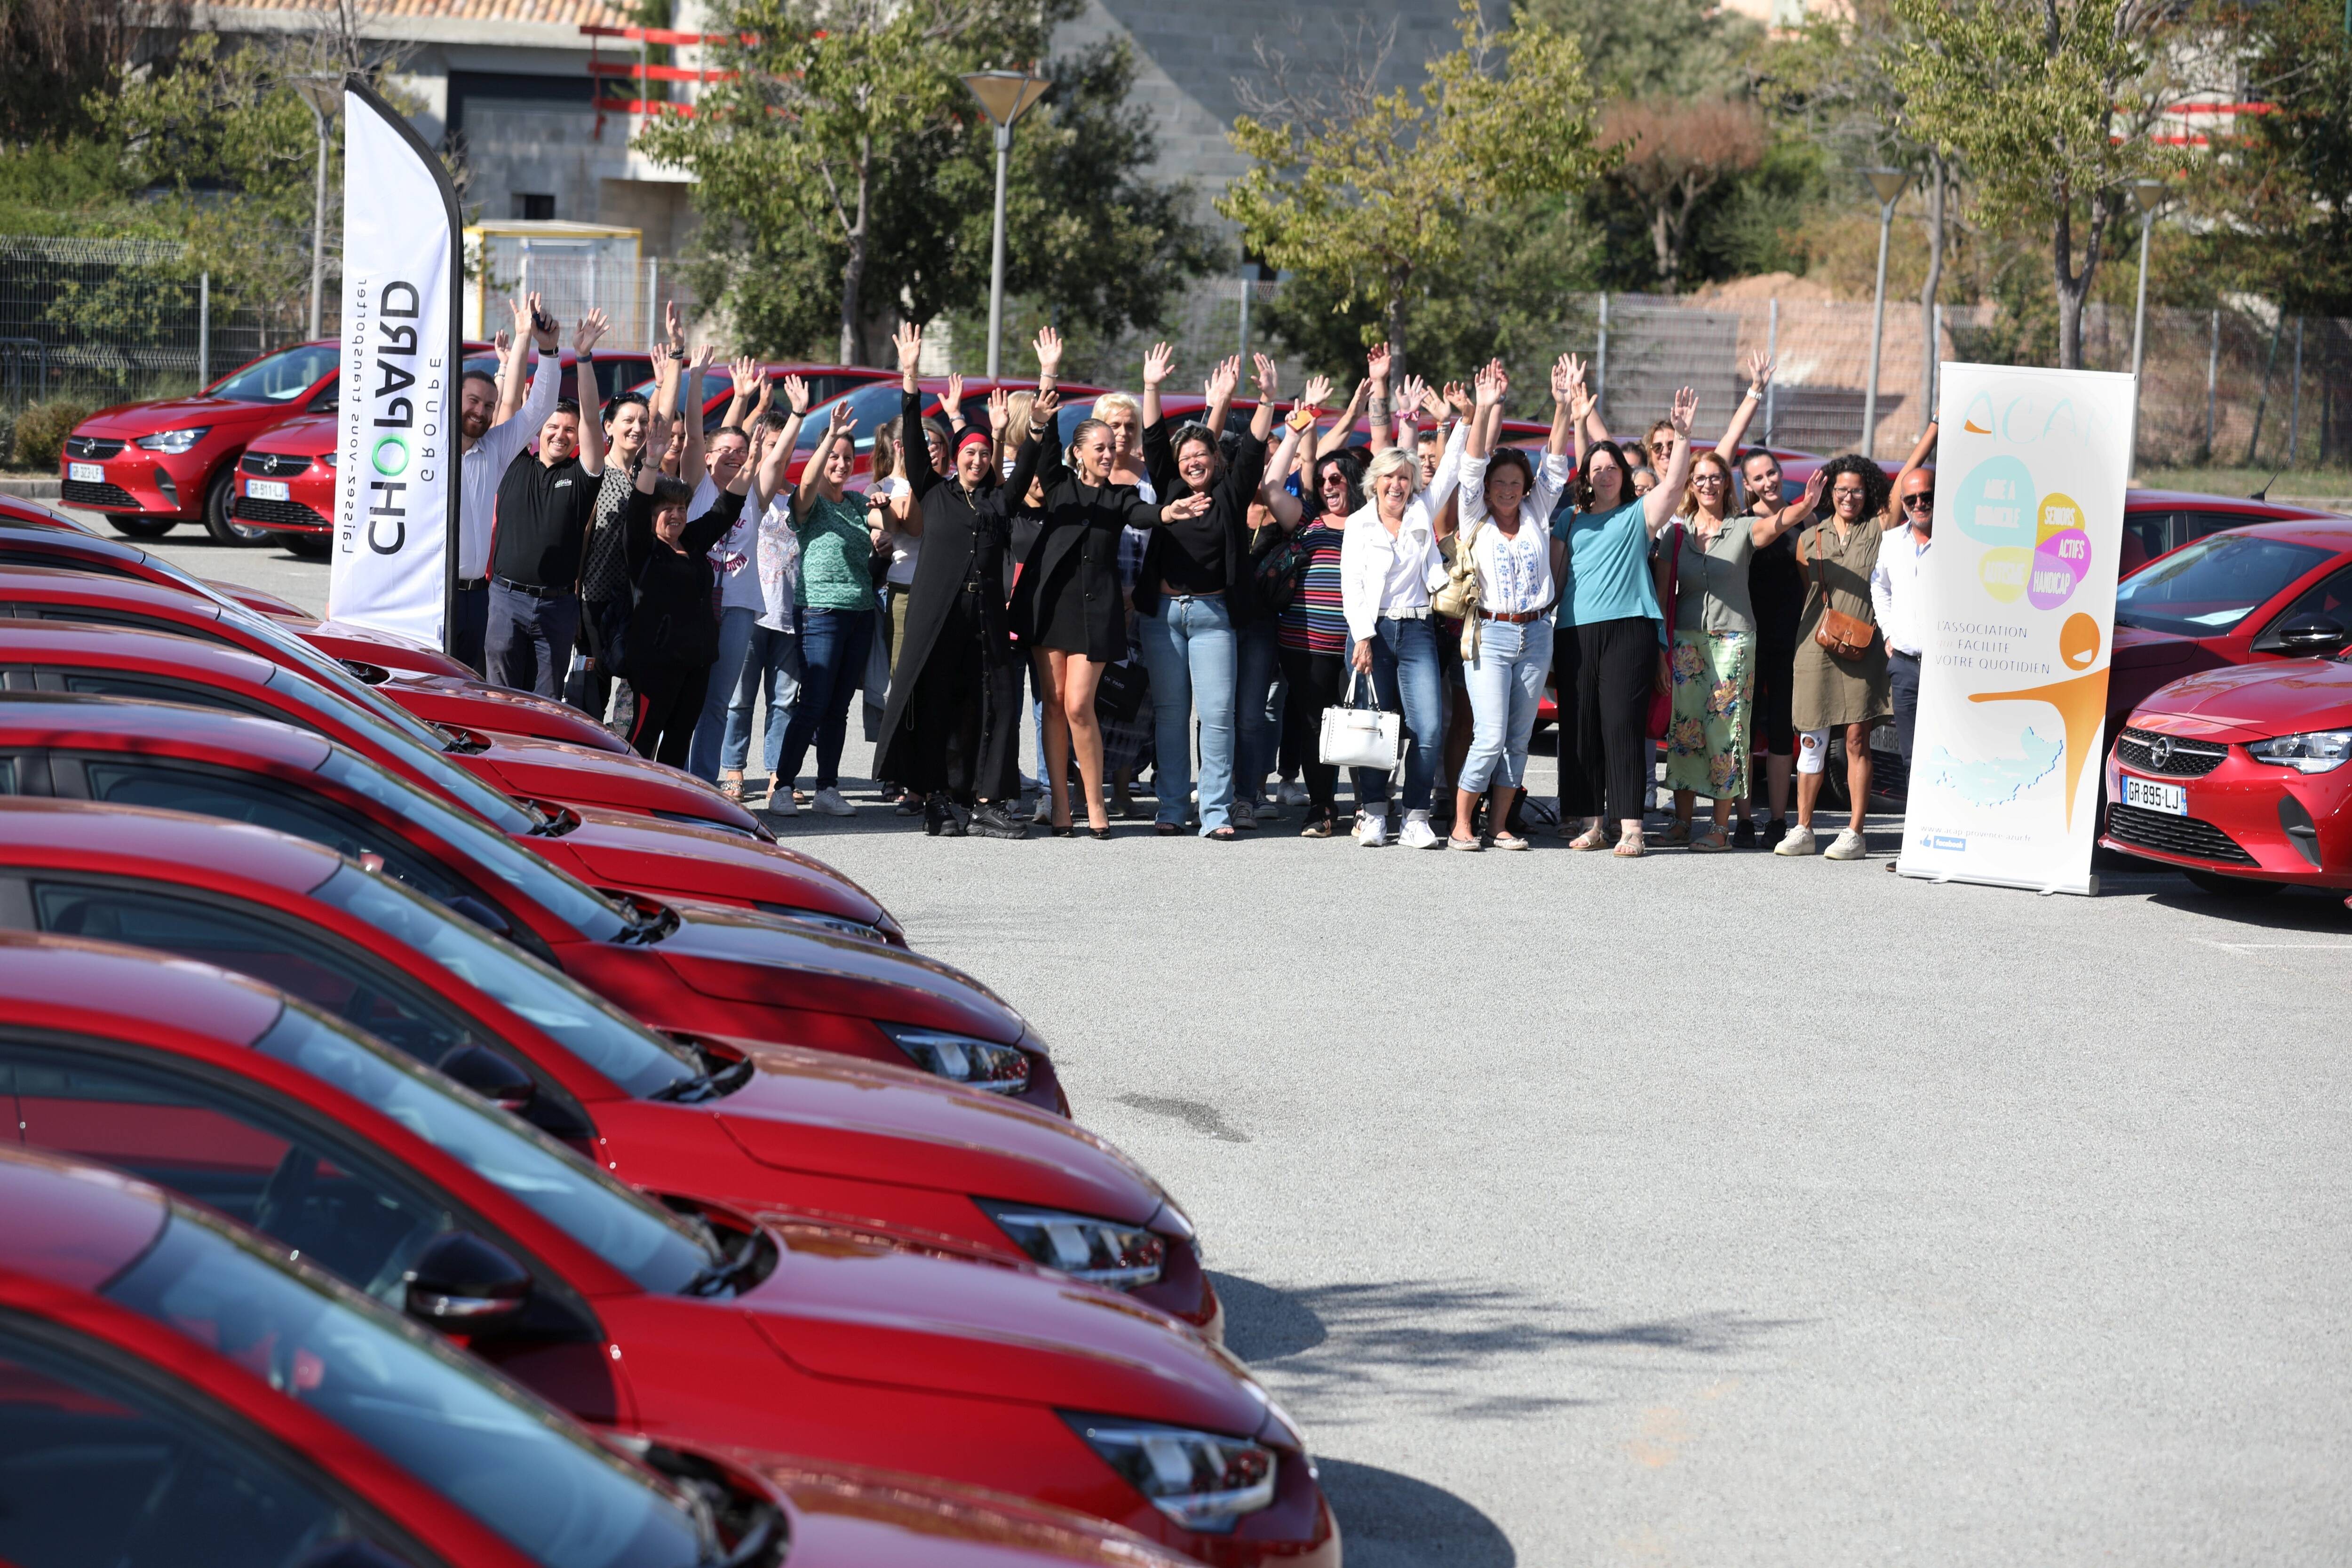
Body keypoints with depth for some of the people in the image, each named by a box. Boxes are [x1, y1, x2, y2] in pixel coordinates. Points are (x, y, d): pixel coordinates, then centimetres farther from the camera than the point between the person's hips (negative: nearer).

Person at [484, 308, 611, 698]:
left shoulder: (580, 475, 5)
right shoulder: (516, 465, 9)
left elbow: (591, 420, -5)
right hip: (507, 596, 0)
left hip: (558, 605, 0)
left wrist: (584, 357, -13)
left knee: (547, 700, 5)